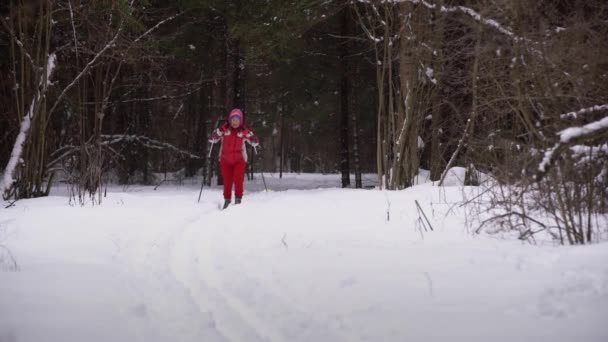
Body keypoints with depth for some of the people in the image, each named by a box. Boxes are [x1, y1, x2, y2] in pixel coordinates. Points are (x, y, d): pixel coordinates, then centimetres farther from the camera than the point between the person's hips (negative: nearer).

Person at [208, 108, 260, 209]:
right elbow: (212, 139, -2)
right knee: (227, 181, 5)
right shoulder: (224, 129, -6)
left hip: (239, 160, -1)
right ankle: (227, 200, 20)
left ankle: (238, 199, -6)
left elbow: (255, 142, -2)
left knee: (238, 179, -17)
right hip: (225, 160, 1)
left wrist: (254, 140, -22)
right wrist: (213, 136, -22)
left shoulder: (244, 131, -6)